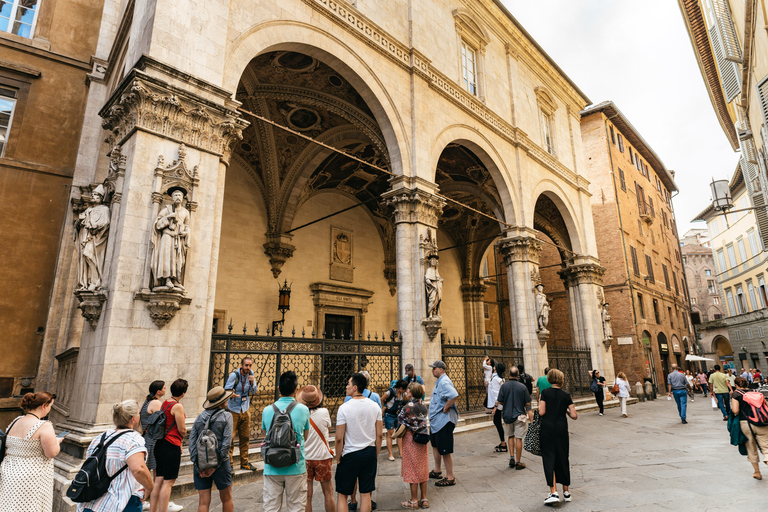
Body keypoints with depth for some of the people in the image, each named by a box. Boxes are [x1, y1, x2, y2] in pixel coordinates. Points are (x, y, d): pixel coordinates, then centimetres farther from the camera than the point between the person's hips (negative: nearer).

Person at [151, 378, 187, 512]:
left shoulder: (164, 403, 9)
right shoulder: (178, 407, -15)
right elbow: (182, 430, -13)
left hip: (160, 444, 8)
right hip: (172, 446, -8)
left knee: (158, 480, 13)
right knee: (168, 482, -1)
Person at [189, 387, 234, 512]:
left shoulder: (200, 417, 5)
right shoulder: (226, 417, -7)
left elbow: (192, 441, -1)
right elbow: (226, 443, -14)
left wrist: (197, 464, -3)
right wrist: (216, 465, -9)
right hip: (220, 462, -3)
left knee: (203, 502, 8)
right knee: (226, 499, 15)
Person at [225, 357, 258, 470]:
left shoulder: (251, 373, 1)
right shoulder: (234, 375, -14)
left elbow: (254, 392, 4)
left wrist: (252, 383, -15)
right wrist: (231, 394, -38)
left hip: (245, 410, 5)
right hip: (233, 410, -4)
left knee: (245, 438, 10)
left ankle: (244, 463, 21)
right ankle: (229, 463, 5)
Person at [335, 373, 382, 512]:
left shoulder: (344, 408, -14)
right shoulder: (375, 406, -2)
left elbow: (339, 438, -12)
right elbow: (379, 435, 2)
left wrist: (338, 458, 1)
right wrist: (376, 456, 13)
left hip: (350, 454, -4)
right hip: (370, 453, 4)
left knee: (342, 495, 11)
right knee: (365, 494, 13)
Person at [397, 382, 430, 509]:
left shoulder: (408, 407, -16)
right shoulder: (424, 406, 2)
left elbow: (400, 420, -9)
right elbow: (424, 421, 7)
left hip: (410, 441, -6)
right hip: (422, 441, 6)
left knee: (412, 471, 4)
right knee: (423, 470, 13)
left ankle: (414, 501, 13)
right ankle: (424, 499, 20)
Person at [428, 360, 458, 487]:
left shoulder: (444, 382, -21)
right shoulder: (439, 382, 13)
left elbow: (454, 395, -37)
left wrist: (445, 408, -26)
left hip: (444, 421, -11)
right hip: (436, 420, 11)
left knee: (445, 450, -3)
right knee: (435, 445, 23)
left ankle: (450, 478, 8)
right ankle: (437, 471, 38)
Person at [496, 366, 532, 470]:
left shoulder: (504, 386, -8)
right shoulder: (522, 387, -10)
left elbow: (500, 401, -4)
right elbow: (527, 403, -6)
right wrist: (529, 411, 16)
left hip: (507, 415, 2)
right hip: (519, 415, -1)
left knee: (510, 436, 20)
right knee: (518, 438, 4)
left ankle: (512, 457, 14)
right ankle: (518, 462, 10)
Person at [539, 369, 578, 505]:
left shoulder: (545, 393, -5)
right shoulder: (566, 395, 1)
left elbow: (541, 412, -10)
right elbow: (574, 416, -2)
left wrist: (539, 403, 8)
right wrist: (566, 410, 16)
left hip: (547, 427, -2)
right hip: (561, 428, 2)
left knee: (549, 458, 1)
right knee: (563, 458, 14)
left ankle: (553, 492, -6)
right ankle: (566, 491, 24)